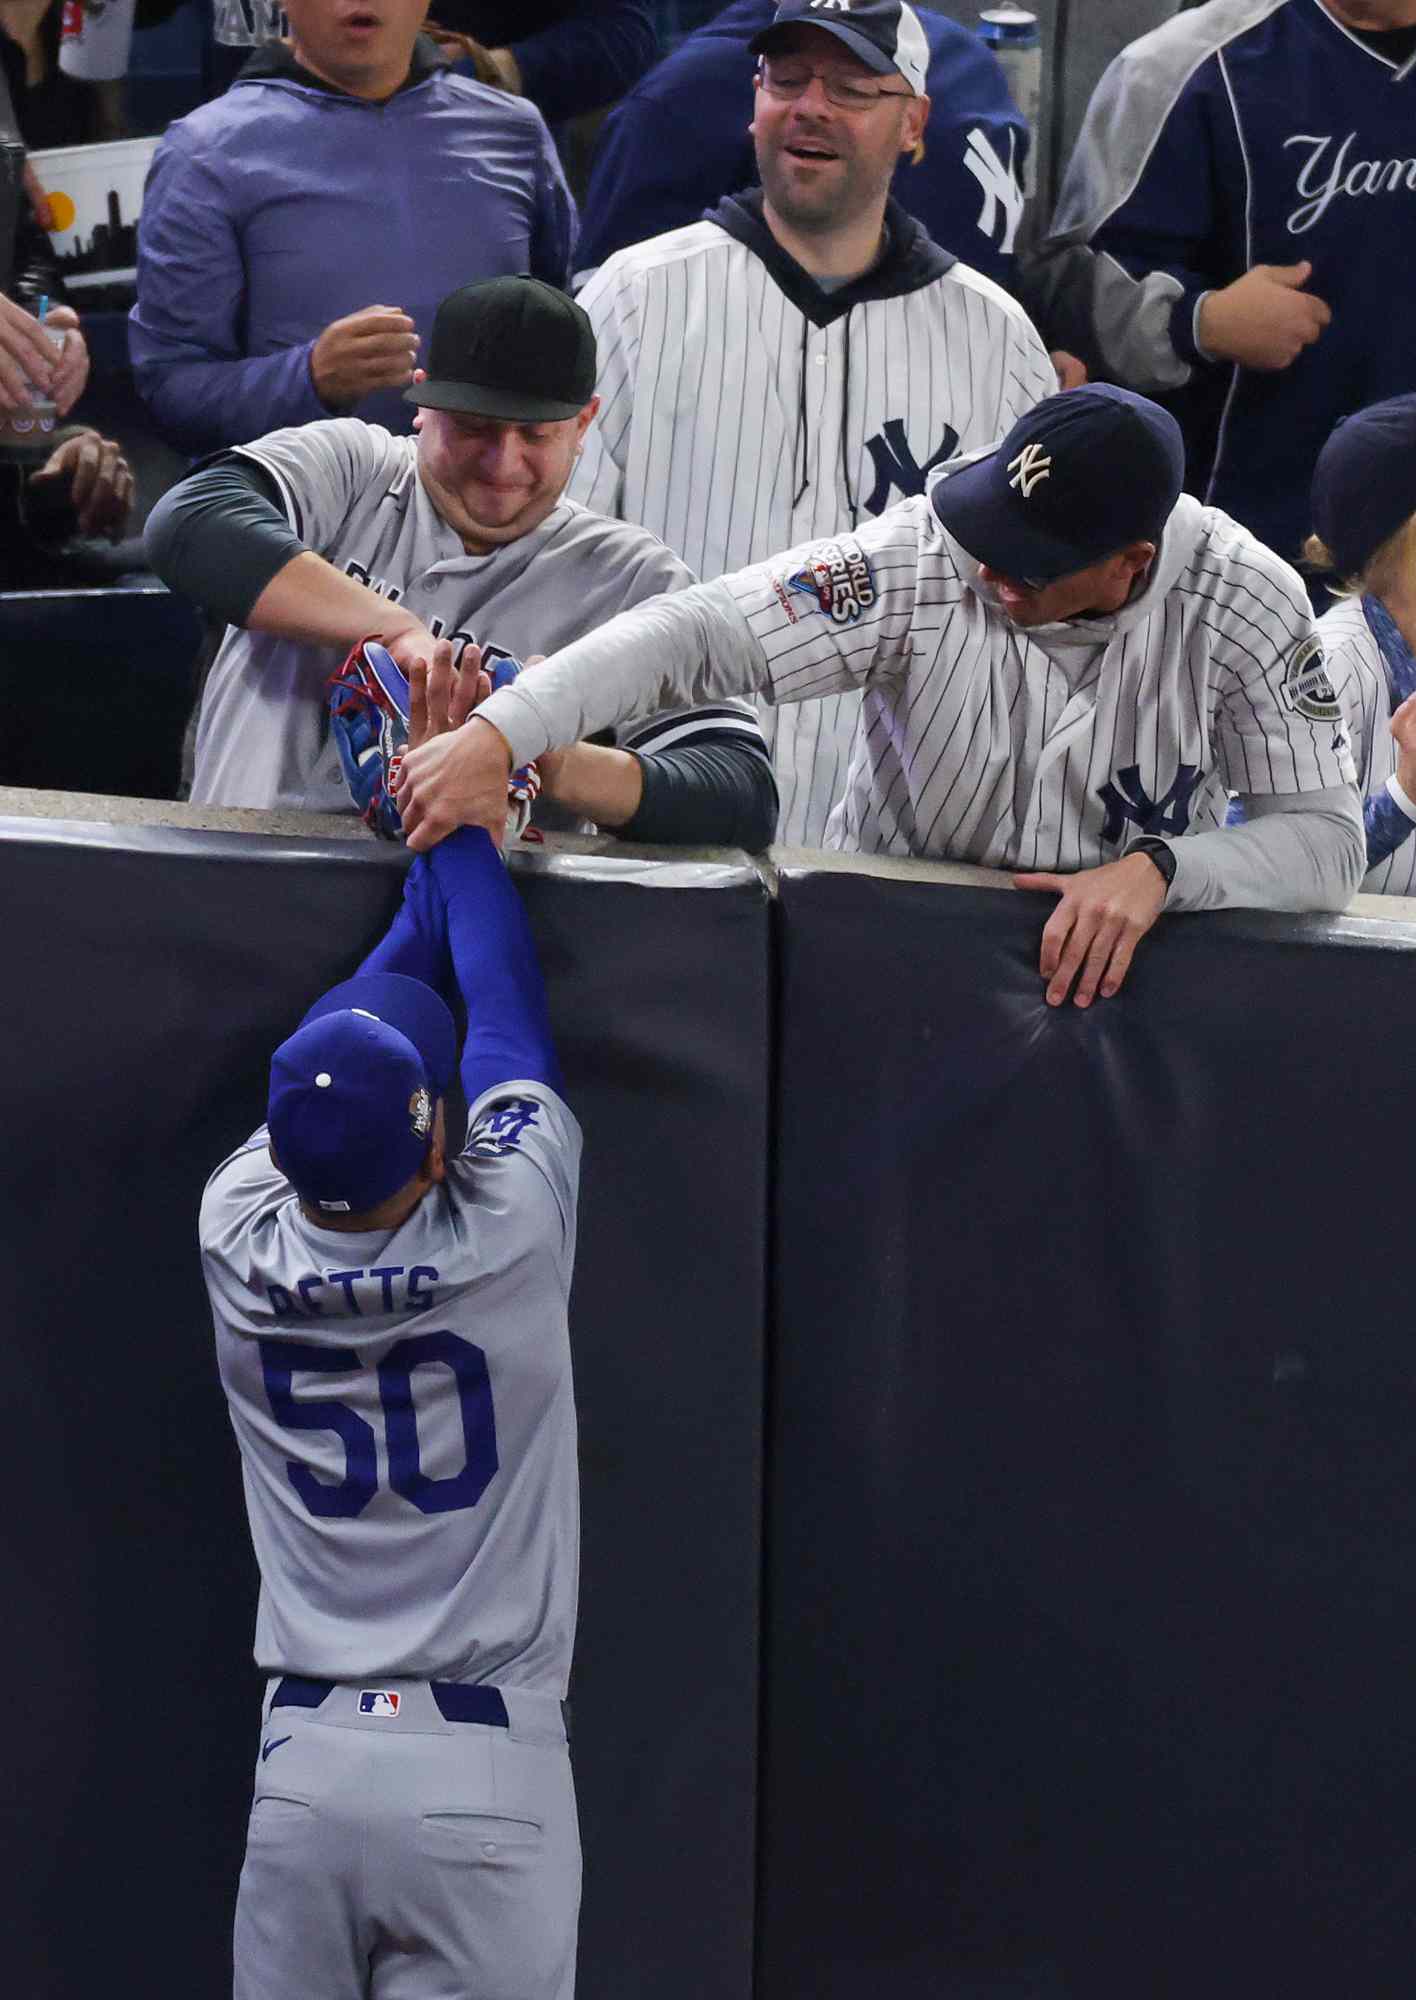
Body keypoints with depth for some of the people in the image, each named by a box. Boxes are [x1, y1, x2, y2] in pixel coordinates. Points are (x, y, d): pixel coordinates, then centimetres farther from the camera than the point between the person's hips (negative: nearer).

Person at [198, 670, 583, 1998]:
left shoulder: (240, 1239, -1)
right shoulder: (506, 1232, -8)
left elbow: (330, 1050, 15)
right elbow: (502, 1009, 8)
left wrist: (436, 841, 26)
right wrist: (459, 820, 24)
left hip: (302, 1767, 3)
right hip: (487, 1771, -3)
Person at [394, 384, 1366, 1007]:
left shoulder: (1246, 599, -15)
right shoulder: (922, 561, -20)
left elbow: (1330, 839, -13)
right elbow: (694, 630, -26)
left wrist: (1159, 868, -30)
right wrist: (495, 735, -38)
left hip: (1102, 963, 1)